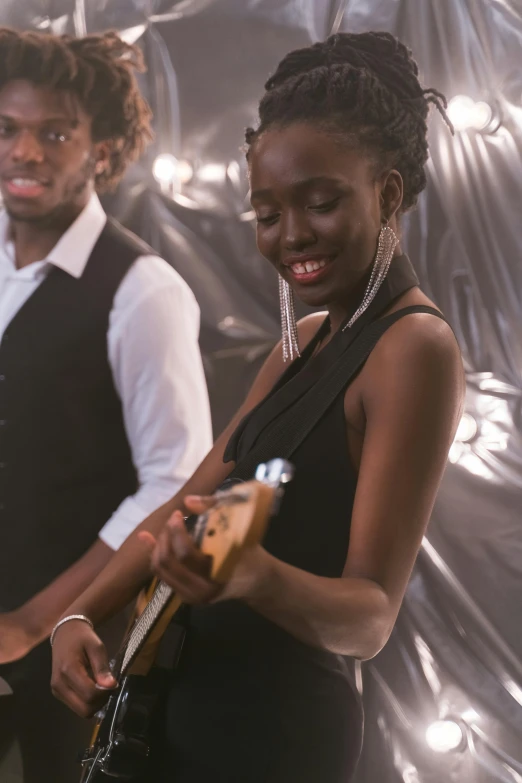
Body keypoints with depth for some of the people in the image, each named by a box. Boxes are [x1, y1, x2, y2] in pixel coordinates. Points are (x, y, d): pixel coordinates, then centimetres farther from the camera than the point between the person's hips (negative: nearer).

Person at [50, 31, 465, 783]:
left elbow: (372, 615, -22)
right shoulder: (307, 341, 11)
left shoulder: (416, 347, -17)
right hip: (187, 710, 8)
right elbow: (189, 503, 12)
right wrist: (81, 616, -2)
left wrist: (254, 576, -40)